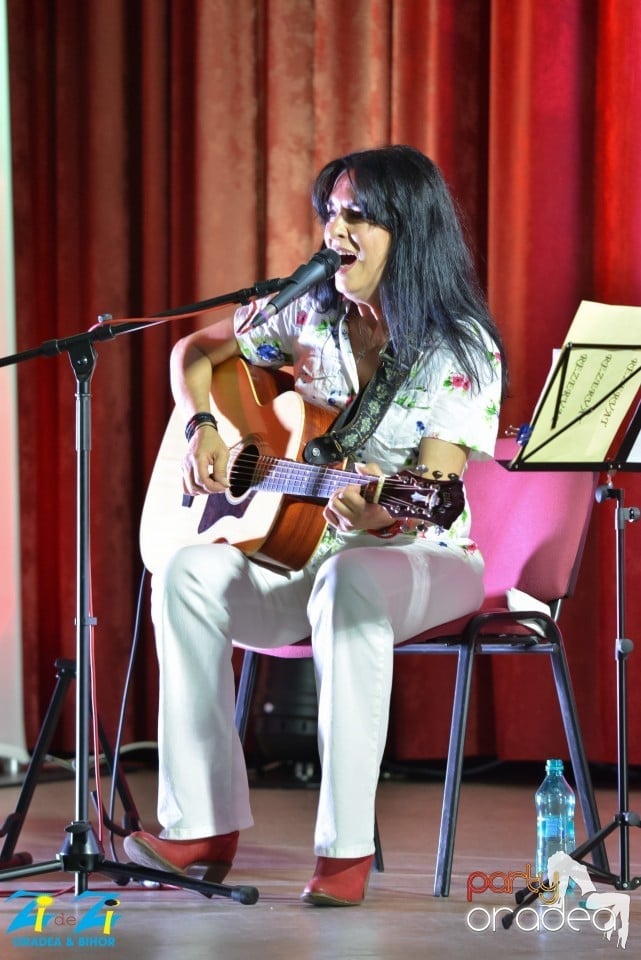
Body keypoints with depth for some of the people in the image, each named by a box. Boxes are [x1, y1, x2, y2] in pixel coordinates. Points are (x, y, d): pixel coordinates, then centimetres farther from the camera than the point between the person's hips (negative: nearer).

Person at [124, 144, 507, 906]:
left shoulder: (462, 351, -12)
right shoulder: (307, 315, 2)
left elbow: (431, 494, -19)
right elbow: (195, 352, 15)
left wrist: (383, 515, -42)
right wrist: (203, 429, -4)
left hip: (421, 559, -5)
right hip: (300, 553, 5)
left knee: (348, 581, -41)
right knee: (187, 574, -25)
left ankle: (346, 849, -40)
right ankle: (204, 828, -25)